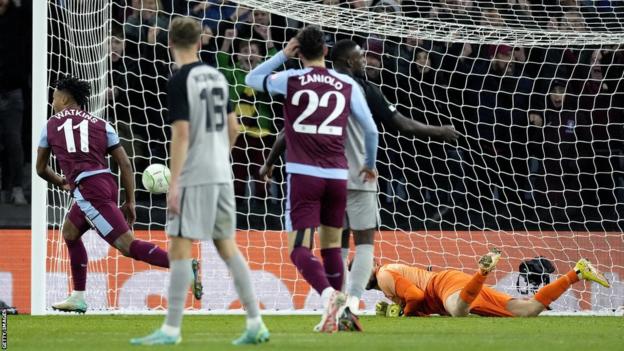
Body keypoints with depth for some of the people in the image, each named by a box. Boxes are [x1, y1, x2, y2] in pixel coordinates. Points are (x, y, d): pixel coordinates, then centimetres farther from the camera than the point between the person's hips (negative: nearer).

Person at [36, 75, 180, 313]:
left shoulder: (51, 125, 14)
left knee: (128, 245, -13)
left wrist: (60, 183, 44)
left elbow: (41, 169, 24)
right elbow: (125, 164, 11)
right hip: (107, 182, 6)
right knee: (70, 233, 28)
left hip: (87, 187, -6)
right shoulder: (100, 124, 19)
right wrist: (130, 203, 14)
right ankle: (78, 298, 27)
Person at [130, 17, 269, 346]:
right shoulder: (217, 76, 10)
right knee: (227, 248, 12)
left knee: (179, 249, -4)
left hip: (194, 178, -7)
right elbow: (233, 127, 17)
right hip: (222, 175, 7)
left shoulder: (179, 81, -11)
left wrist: (173, 184, -17)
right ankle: (255, 324, 11)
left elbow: (181, 134, -17)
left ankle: (171, 329, -5)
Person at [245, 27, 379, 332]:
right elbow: (371, 130, 10)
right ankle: (334, 314, 15)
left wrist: (283, 55, 19)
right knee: (331, 245, 17)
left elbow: (251, 79, 18)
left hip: (303, 175, -3)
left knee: (299, 249, -6)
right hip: (337, 175, 3)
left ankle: (327, 292, -33)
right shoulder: (347, 85, 5)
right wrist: (370, 164, 26)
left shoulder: (291, 80, 0)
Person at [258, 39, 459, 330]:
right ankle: (351, 306, -15)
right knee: (364, 242, 1)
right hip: (357, 177, -4)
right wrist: (438, 132, 7)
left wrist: (269, 164, 18)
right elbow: (401, 125, -5)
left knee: (337, 245, 12)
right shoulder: (363, 90, -5)